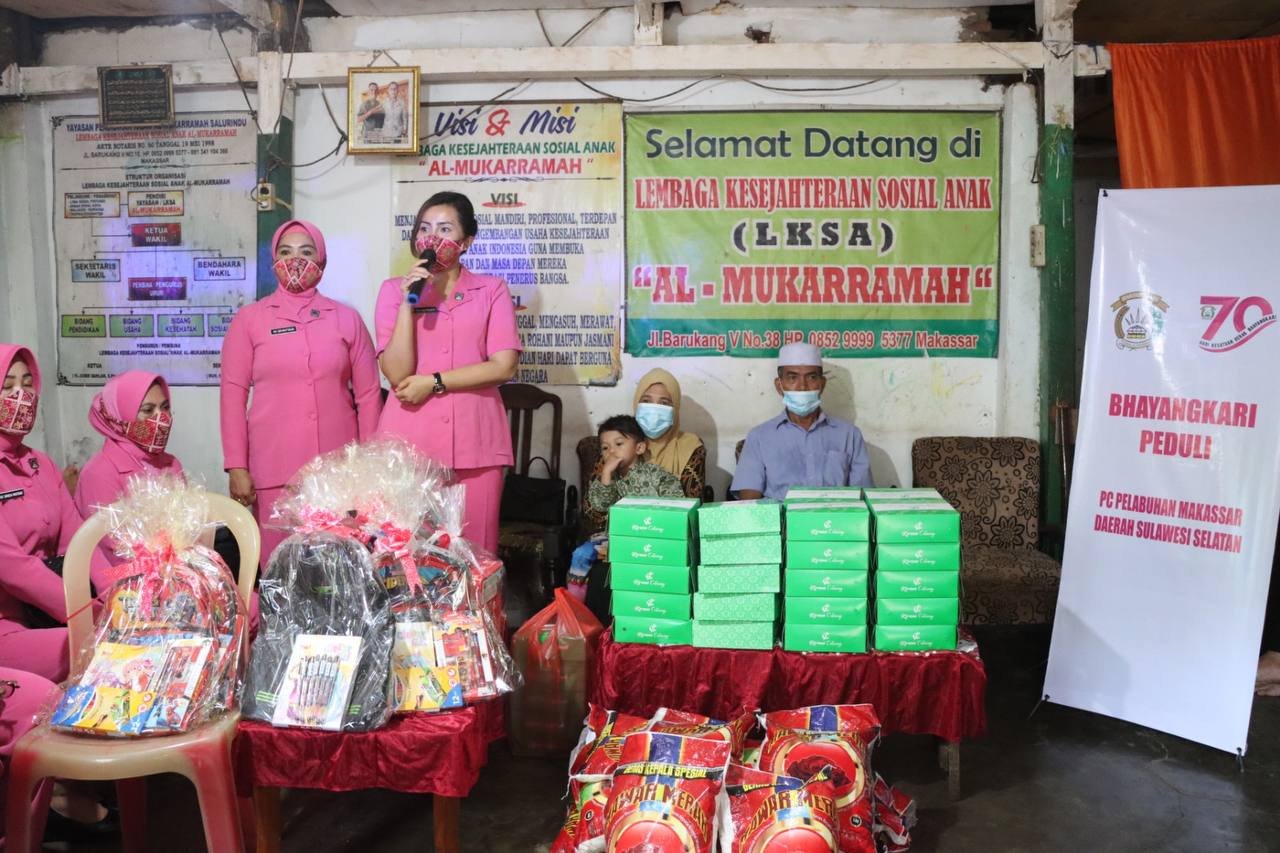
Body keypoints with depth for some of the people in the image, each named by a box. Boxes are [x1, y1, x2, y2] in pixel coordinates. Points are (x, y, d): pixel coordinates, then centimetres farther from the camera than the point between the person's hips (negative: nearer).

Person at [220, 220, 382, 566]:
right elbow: (233, 394, 2)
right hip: (273, 469, -1)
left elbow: (368, 393, 8)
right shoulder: (249, 319, 5)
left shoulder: (346, 318, 8)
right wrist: (236, 466, -5)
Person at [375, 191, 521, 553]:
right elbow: (397, 374, -4)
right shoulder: (394, 289, 7)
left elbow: (504, 366, -6)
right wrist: (408, 302, -11)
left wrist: (433, 381, -9)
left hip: (474, 442, 0)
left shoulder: (492, 289, 7)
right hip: (409, 441, 1)